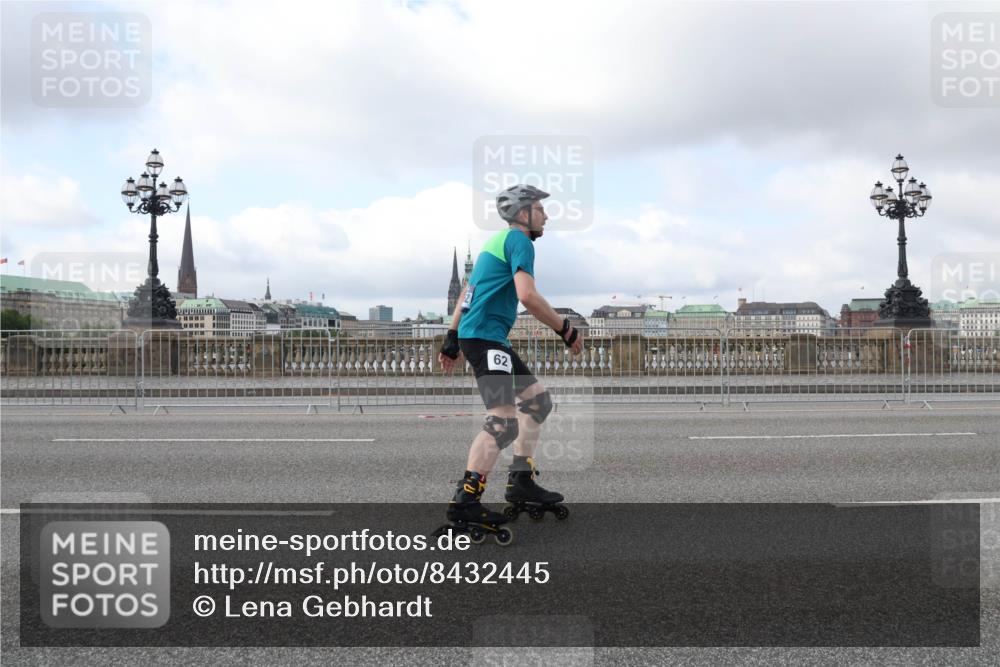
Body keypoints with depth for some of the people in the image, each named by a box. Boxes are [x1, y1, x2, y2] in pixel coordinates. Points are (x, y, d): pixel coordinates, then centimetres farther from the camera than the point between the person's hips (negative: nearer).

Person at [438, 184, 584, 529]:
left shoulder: (499, 240, 23)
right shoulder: (518, 240, -8)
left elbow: (466, 293, 24)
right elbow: (528, 295, -22)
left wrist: (452, 339, 26)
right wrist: (566, 330, -13)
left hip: (482, 337, 11)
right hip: (484, 337, -11)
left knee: (538, 400, 15)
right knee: (503, 422, -17)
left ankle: (521, 480, 17)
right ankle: (464, 500, -16)